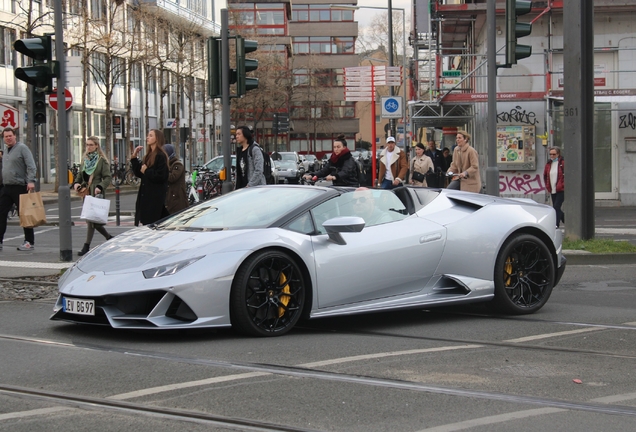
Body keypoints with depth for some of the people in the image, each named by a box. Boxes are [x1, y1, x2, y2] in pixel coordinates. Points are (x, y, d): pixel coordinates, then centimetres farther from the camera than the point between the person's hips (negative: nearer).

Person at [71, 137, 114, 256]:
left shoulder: (102, 160, -5)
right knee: (92, 219, 11)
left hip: (96, 193, -7)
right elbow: (79, 175, 21)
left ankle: (87, 246, -8)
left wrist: (100, 187, -22)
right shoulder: (85, 160, 15)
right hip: (86, 193, 7)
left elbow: (107, 177, -8)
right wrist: (76, 183, 1)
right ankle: (109, 237, 28)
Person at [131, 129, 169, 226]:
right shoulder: (148, 156, 17)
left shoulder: (161, 156, -10)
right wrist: (134, 157, 10)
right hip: (145, 195, 9)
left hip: (156, 197, -9)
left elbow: (161, 176, -19)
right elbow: (138, 173, 15)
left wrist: (146, 171, -10)